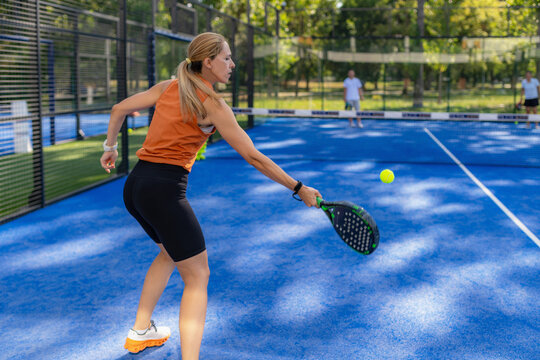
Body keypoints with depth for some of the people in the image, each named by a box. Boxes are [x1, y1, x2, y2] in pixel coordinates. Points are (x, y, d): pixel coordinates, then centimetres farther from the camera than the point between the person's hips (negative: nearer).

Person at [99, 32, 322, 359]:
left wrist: (111, 146, 33)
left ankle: (140, 332, 43)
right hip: (165, 189, -8)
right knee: (197, 276, 1)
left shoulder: (167, 87, 11)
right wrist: (299, 189, -5)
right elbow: (253, 157, -10)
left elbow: (119, 109, 19)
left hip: (135, 185, 8)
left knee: (171, 252, 30)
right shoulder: (212, 104, -9)